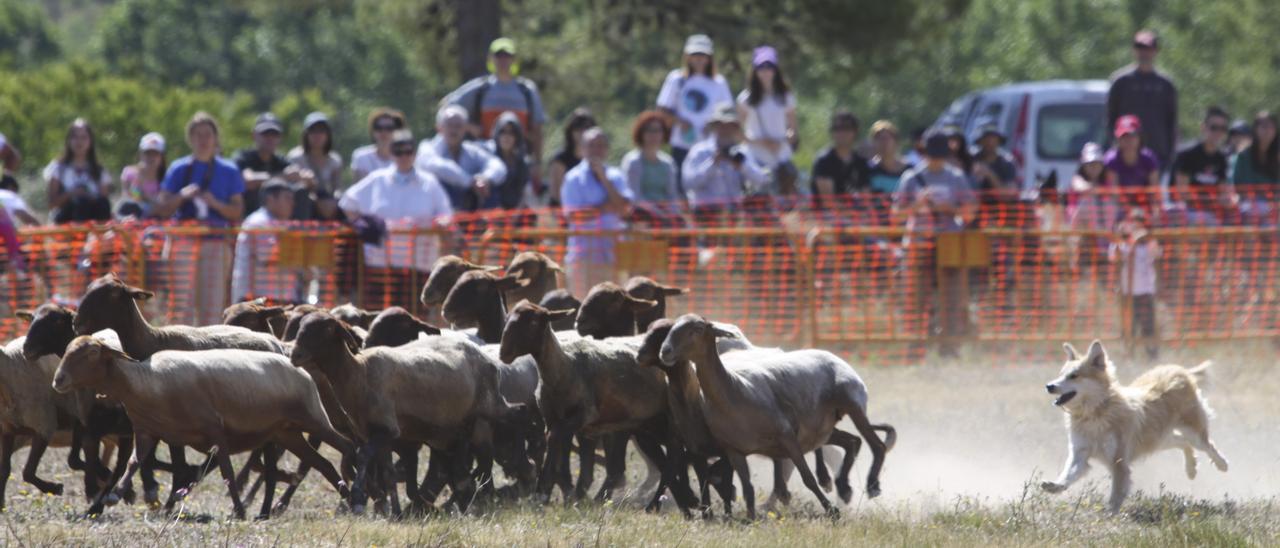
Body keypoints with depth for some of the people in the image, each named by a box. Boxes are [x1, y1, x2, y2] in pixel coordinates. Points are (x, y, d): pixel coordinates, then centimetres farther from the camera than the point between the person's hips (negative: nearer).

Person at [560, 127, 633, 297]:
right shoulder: (574, 178, 0)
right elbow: (572, 215, -9)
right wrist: (604, 209, -7)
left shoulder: (616, 176, 12)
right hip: (585, 250, -4)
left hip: (612, 249, 4)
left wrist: (604, 178, -5)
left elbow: (623, 207, -3)